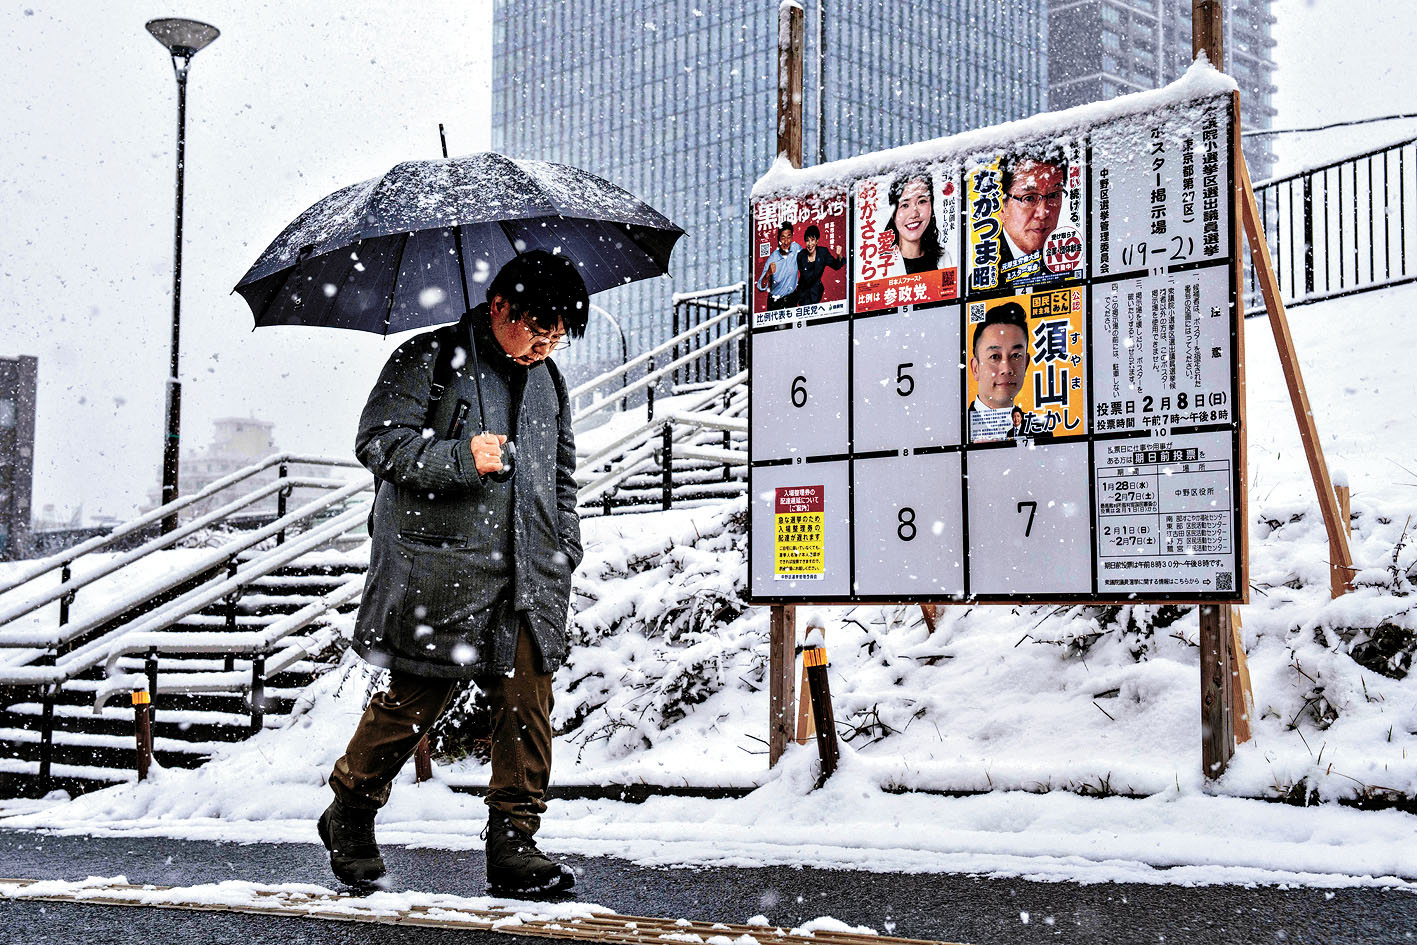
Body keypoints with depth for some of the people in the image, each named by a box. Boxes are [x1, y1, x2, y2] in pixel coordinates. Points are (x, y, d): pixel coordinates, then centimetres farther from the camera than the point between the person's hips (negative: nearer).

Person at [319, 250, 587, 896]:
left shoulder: (548, 382, 18)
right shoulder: (428, 361, -2)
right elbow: (378, 439, -9)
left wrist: (566, 550, 16)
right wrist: (460, 461, -19)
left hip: (528, 580, 6)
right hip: (440, 571, -5)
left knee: (527, 705, -1)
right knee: (415, 702, 1)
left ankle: (513, 844, 7)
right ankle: (349, 813, 24)